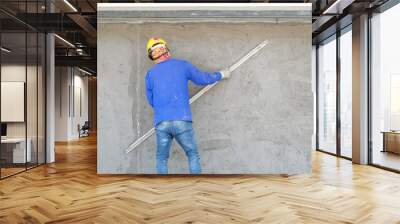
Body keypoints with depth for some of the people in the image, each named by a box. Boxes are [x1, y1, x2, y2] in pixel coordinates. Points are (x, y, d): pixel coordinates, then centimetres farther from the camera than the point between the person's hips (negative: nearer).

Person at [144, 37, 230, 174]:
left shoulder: (150, 74, 10)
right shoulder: (182, 65, 6)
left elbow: (151, 101, 17)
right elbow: (203, 79, 15)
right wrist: (221, 75, 32)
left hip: (161, 123, 2)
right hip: (182, 121, -1)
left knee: (162, 158, 15)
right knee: (193, 155, 14)